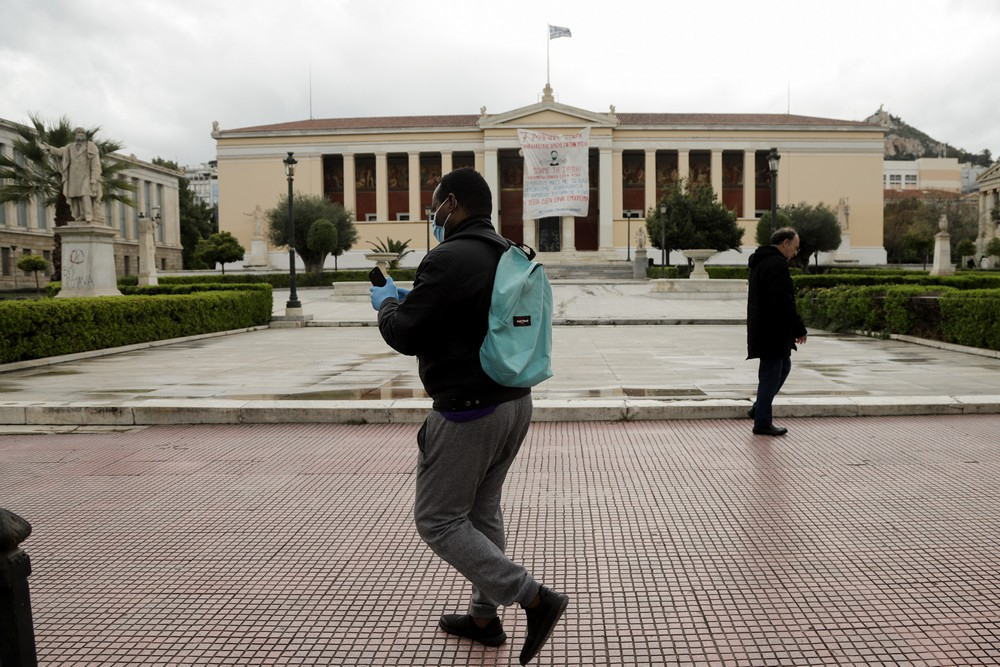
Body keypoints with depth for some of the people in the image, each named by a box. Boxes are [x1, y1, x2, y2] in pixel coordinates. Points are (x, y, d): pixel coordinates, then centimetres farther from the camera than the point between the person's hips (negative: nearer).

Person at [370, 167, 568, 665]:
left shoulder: (449, 259, -19)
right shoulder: (508, 255, 11)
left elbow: (404, 334, -17)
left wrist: (386, 303, 5)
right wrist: (413, 299, 19)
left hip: (468, 412, -9)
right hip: (514, 401, 9)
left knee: (438, 520, 3)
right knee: (482, 511, 20)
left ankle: (534, 599, 0)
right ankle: (484, 618, 32)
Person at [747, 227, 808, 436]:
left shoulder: (760, 261, 14)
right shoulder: (777, 264, -19)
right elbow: (784, 301, -25)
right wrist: (799, 329, -16)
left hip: (762, 329, 10)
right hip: (773, 331, -10)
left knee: (783, 366, 22)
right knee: (771, 374, -1)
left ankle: (759, 409, 25)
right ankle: (762, 422, 8)